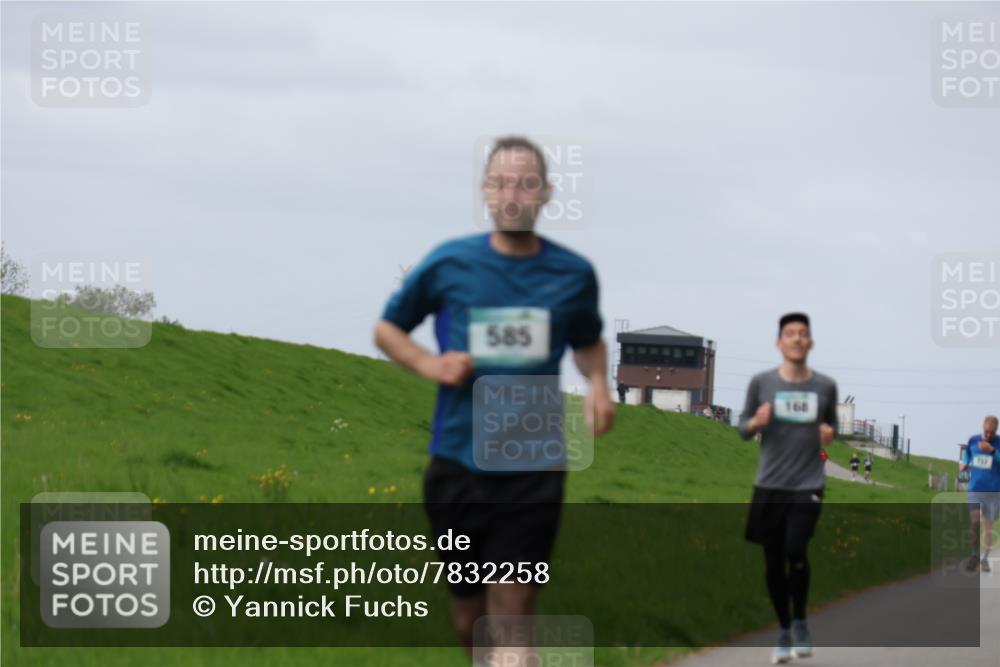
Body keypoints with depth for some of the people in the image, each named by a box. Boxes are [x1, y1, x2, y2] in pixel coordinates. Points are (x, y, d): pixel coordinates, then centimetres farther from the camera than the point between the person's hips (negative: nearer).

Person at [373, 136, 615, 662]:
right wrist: (429, 364, -9)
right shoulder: (448, 263, -3)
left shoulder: (573, 274, 1)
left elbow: (589, 342, 21)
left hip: (533, 471, -1)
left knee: (512, 622, -10)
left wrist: (597, 382, -1)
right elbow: (387, 329, 11)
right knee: (468, 615, 12)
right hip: (457, 466, 1)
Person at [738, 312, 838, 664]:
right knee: (773, 564, 5)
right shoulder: (761, 383, -1)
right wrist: (756, 423, -15)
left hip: (808, 486, -1)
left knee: (796, 551, -20)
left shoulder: (825, 386, 2)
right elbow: (743, 428, 7)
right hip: (770, 486, 1)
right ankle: (784, 632, 23)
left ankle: (800, 622, 2)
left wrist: (830, 434, -6)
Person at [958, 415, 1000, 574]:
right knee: (974, 521, -12)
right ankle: (974, 554, 1)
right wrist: (964, 464, 4)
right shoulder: (973, 440, 4)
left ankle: (985, 558, 17)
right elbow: (966, 452, 23)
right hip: (975, 488, 1)